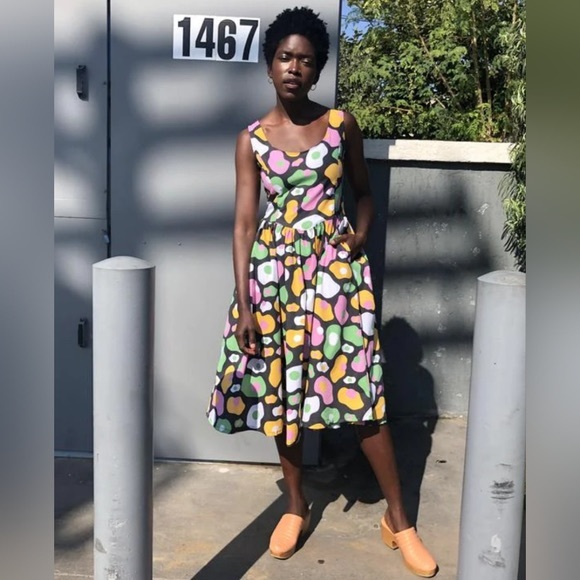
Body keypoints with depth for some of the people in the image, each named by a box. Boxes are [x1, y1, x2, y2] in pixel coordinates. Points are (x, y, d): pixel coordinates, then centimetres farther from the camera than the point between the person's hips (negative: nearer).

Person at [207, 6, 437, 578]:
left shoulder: (341, 124, 3)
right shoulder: (252, 140, 2)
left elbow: (363, 191, 14)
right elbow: (244, 223, -2)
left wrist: (361, 231, -7)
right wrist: (244, 304, -7)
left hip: (335, 267, -1)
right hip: (276, 271, 1)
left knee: (360, 389, -2)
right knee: (282, 388, 9)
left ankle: (397, 519, 14)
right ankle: (296, 505, 30)